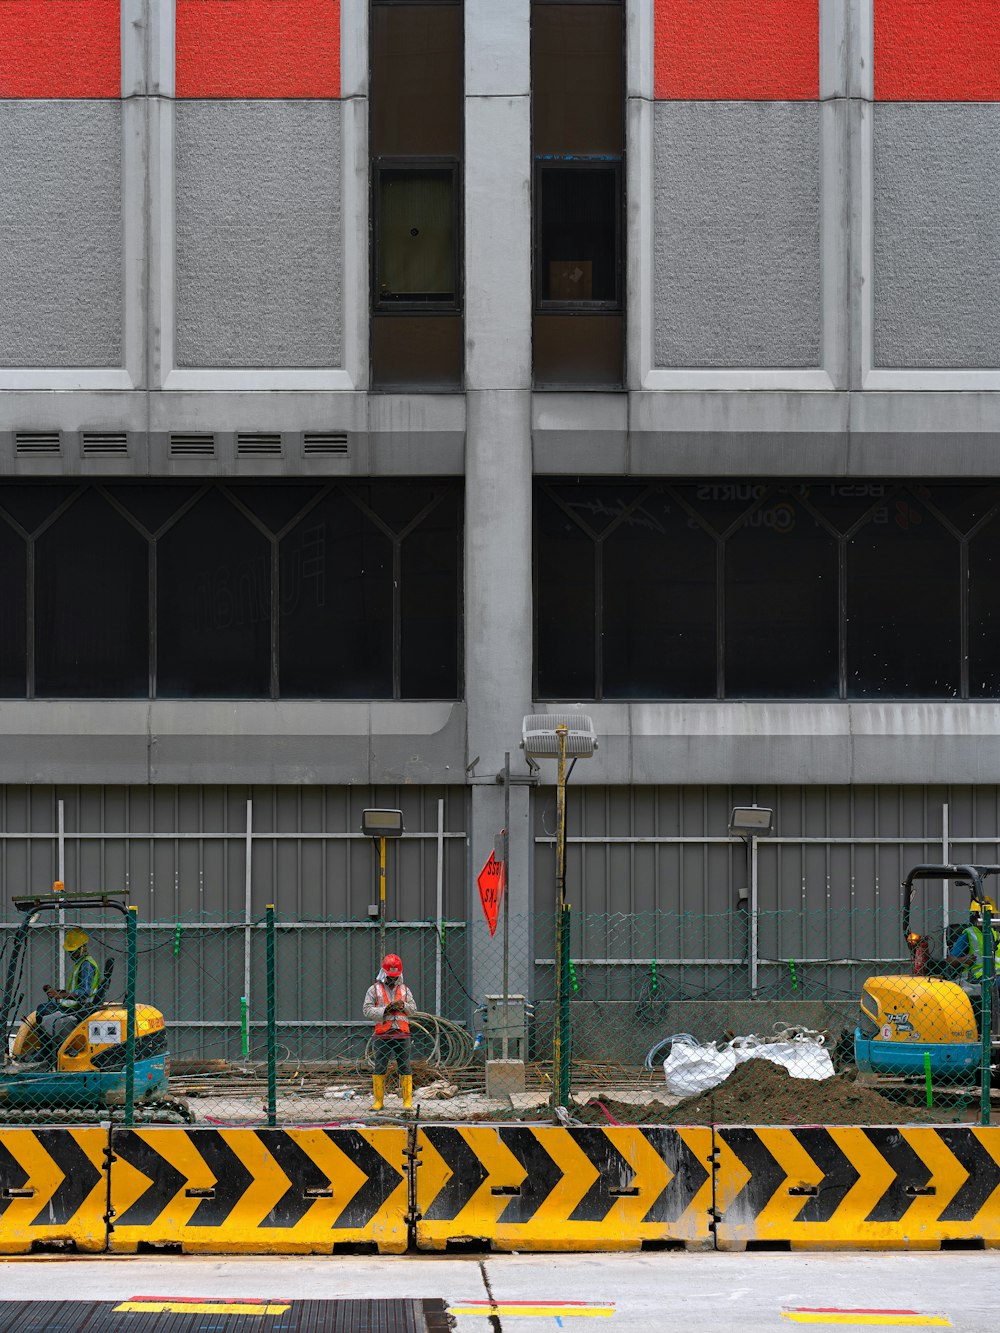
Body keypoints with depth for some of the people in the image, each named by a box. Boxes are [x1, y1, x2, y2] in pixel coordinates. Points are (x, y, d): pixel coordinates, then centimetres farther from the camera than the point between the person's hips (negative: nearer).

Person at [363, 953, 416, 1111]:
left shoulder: (404, 989, 13)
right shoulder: (374, 989, 5)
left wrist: (403, 1006, -9)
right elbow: (367, 1010, -3)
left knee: (405, 1068, 1)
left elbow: (413, 1009, 11)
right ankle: (378, 1101, 7)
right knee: (379, 1068, 0)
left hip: (402, 1034, 2)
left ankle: (408, 1101, 4)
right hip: (382, 1034, -2)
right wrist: (385, 1010, -14)